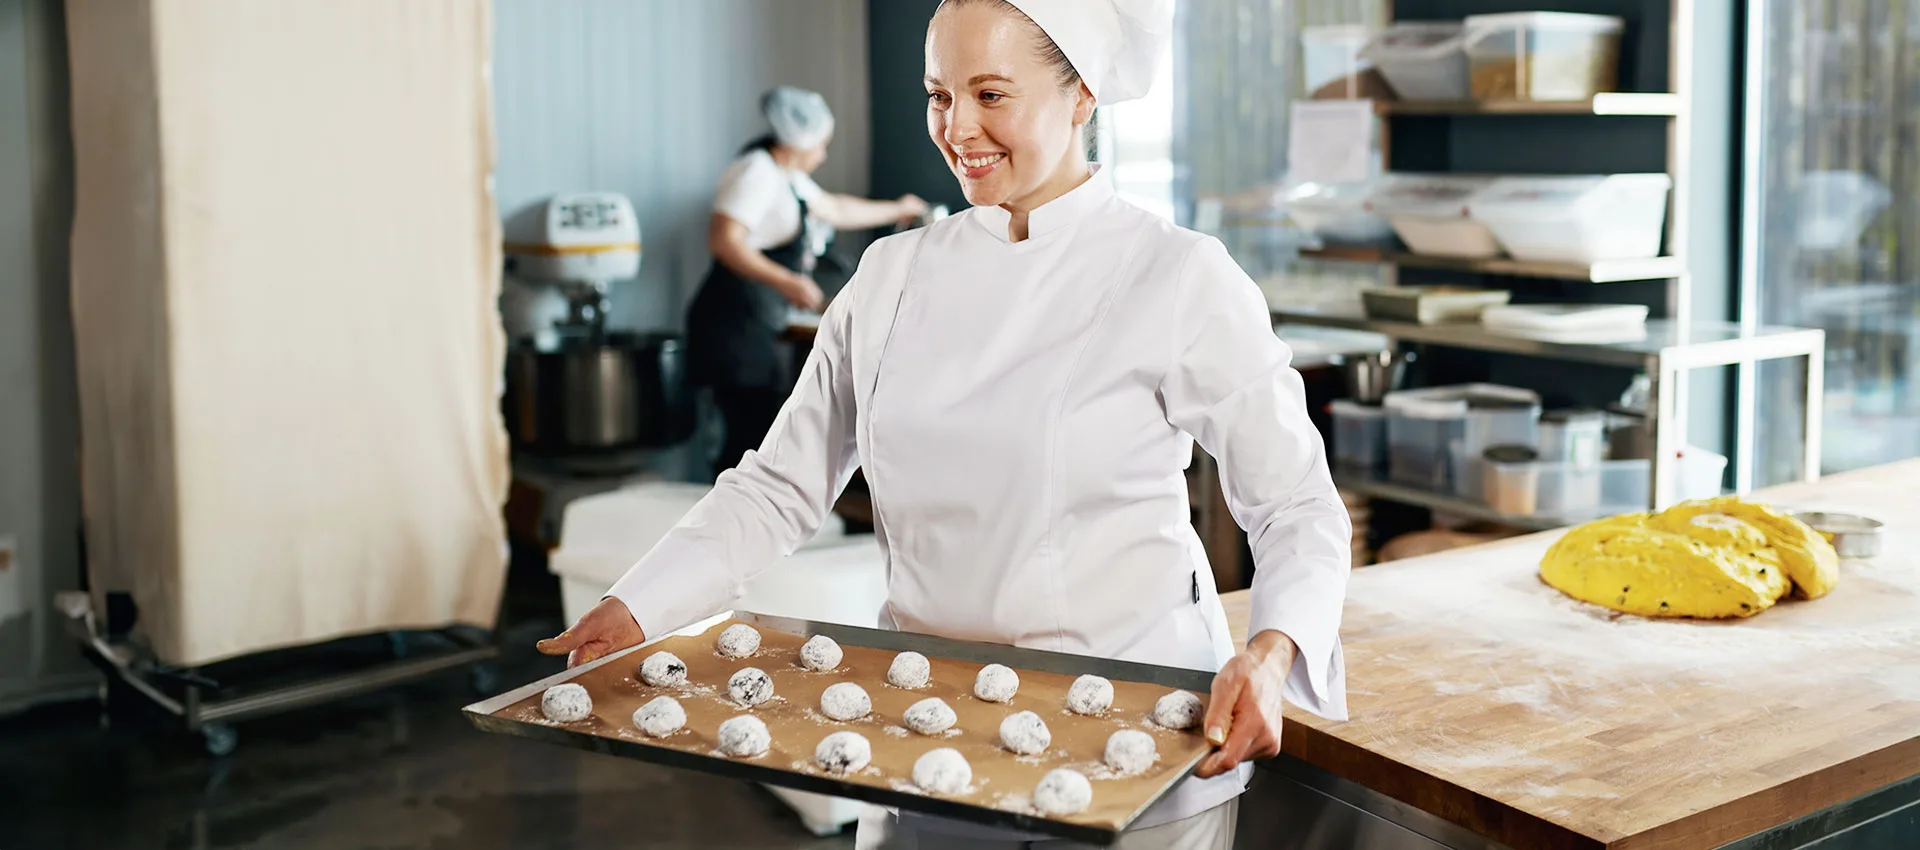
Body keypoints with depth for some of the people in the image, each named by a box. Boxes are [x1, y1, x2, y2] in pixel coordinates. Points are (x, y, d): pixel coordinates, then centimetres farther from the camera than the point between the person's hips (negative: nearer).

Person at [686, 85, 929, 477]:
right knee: (762, 441, -14)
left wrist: (896, 210, 47)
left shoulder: (789, 177, 21)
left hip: (754, 327, 10)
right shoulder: (758, 172, -11)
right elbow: (723, 239, -23)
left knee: (749, 441, 6)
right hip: (735, 326, -10)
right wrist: (786, 282, -27)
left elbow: (835, 209, 39)